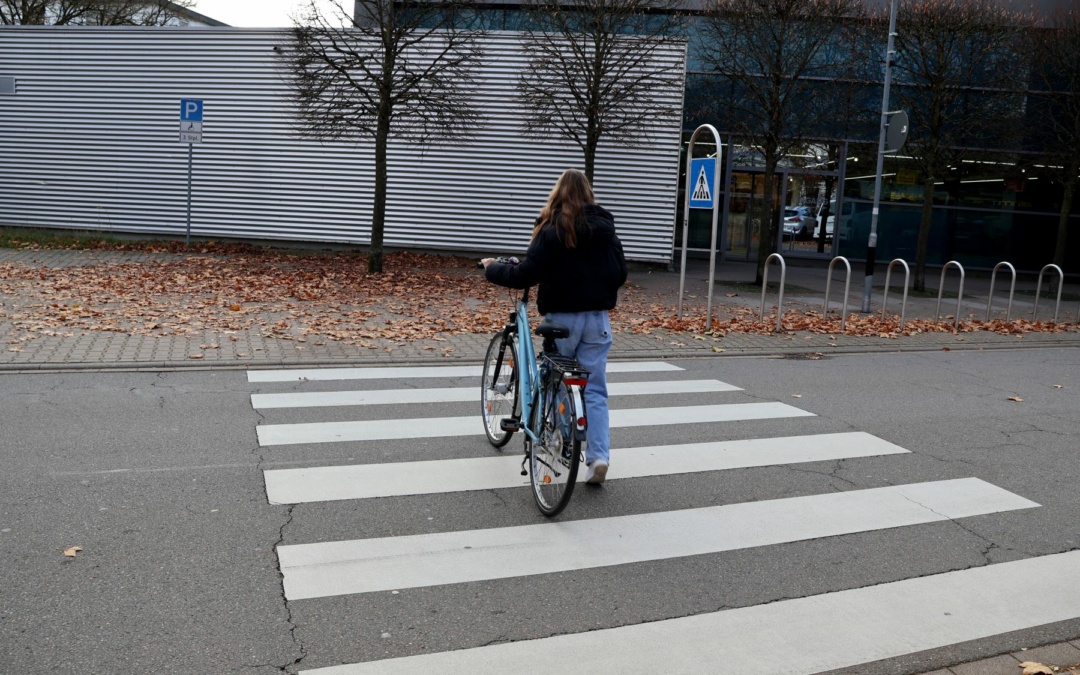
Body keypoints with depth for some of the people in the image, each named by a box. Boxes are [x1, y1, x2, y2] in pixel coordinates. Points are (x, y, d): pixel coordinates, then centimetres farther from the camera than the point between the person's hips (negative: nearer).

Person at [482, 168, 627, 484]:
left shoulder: (551, 231, -10)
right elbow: (620, 273, 9)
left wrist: (493, 268, 1)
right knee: (595, 390, 3)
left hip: (562, 317, -3)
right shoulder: (605, 228, 4)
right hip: (597, 318, 3)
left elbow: (526, 275, -15)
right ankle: (599, 455, -8)